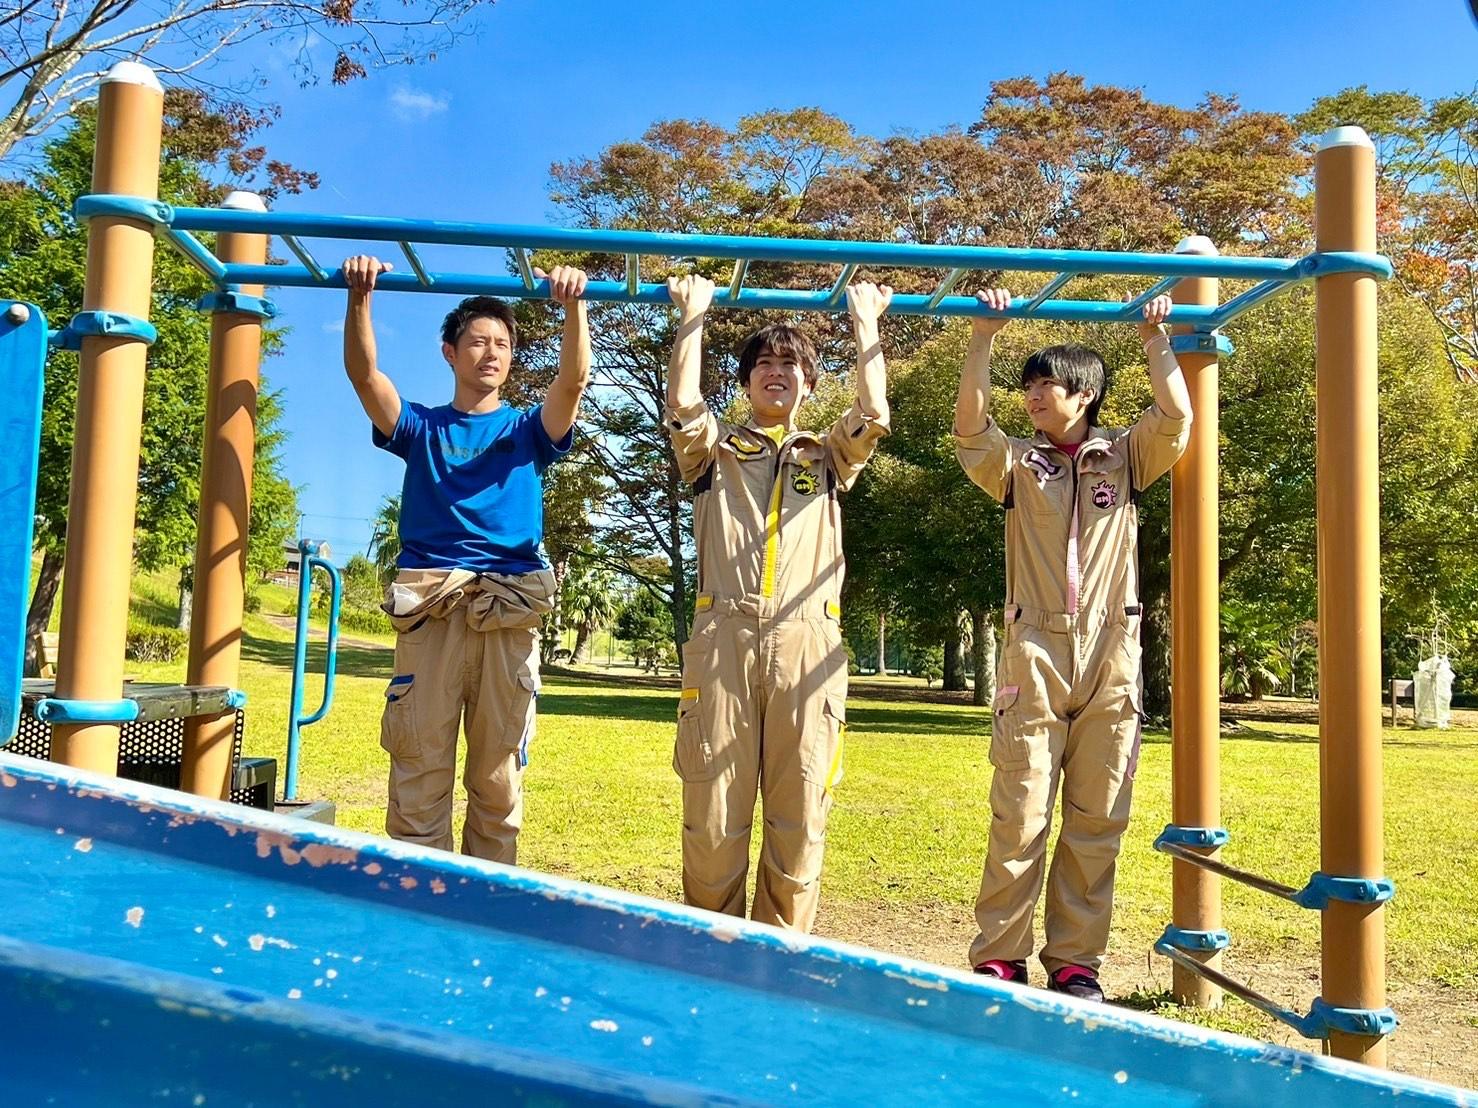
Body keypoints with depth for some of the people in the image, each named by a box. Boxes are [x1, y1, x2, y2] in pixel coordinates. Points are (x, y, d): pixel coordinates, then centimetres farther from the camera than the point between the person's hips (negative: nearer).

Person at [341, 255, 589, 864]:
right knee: (419, 767, -4)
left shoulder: (528, 430, 18)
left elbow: (572, 380, -1)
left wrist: (573, 305, -15)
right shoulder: (421, 428, 18)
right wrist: (359, 297, -13)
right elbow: (364, 373, 1)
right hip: (429, 606, 0)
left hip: (509, 613, 0)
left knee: (499, 774, 1)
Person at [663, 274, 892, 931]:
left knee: (799, 810, -2)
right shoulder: (715, 452, 21)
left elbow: (874, 415, 4)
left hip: (806, 643, 1)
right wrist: (693, 316, 9)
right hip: (722, 637, -1)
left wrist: (865, 323, 11)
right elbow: (681, 405, 1)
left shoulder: (828, 457, 23)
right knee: (712, 809, -4)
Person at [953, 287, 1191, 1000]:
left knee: (1096, 820, 3)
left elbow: (1178, 419, -3)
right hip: (1035, 655, -1)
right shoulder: (1019, 464, 12)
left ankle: (1075, 960, 12)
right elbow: (968, 427, -3)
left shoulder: (1125, 459, 13)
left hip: (1111, 658, 1)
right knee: (1020, 816, -4)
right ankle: (998, 957, 4)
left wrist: (1155, 339, 5)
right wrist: (983, 337, -4)